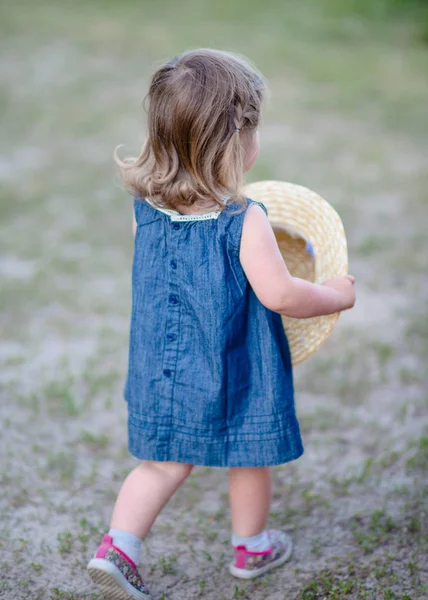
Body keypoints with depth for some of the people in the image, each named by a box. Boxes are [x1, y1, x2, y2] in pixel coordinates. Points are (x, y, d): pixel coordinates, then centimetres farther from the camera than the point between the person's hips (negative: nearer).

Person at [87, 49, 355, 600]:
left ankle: (117, 547, 8)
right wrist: (337, 295, -6)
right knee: (249, 458, 19)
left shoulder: (145, 211, -4)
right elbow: (280, 295, -24)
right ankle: (251, 547, 38)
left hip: (163, 370, 5)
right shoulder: (244, 221, -22)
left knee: (163, 464, 18)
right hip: (235, 376, -4)